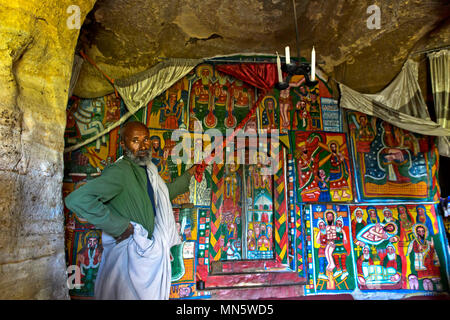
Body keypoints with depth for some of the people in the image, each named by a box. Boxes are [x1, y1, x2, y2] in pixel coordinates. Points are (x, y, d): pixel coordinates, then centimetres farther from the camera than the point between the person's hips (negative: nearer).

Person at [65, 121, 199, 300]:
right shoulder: (120, 172, -23)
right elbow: (76, 200, -35)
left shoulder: (147, 169, 6)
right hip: (129, 255, -8)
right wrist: (120, 226, -28)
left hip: (148, 251, 8)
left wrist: (189, 174, 24)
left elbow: (166, 193, 24)